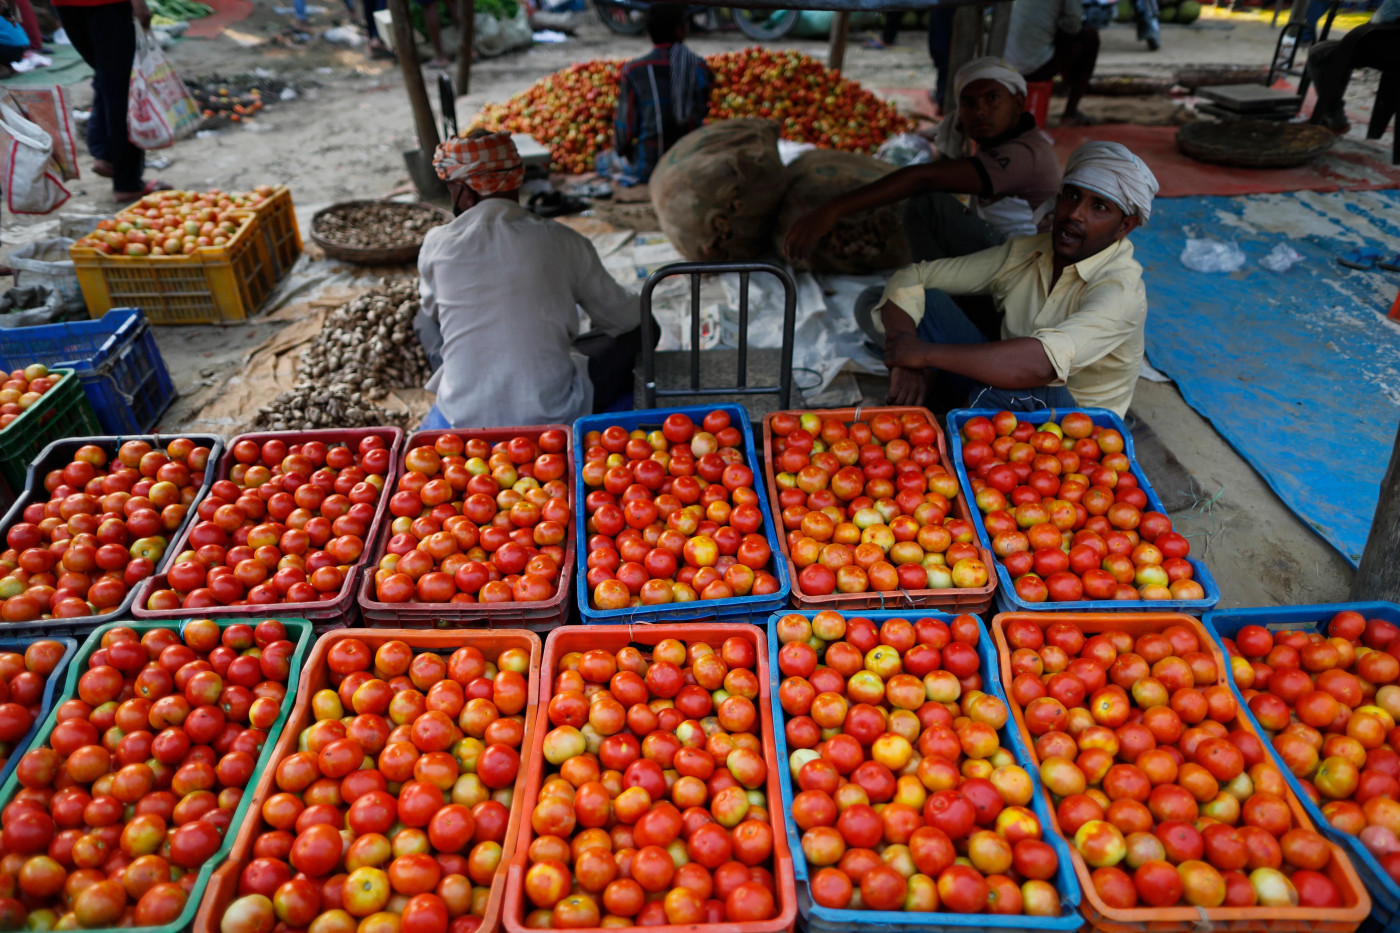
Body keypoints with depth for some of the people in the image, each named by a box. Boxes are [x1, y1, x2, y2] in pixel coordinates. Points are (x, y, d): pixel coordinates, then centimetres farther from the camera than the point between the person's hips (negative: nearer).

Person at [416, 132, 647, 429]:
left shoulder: (438, 245, -3)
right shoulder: (562, 242, -5)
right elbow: (623, 316, 8)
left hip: (463, 422, 2)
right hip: (554, 418, -1)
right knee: (638, 329, 19)